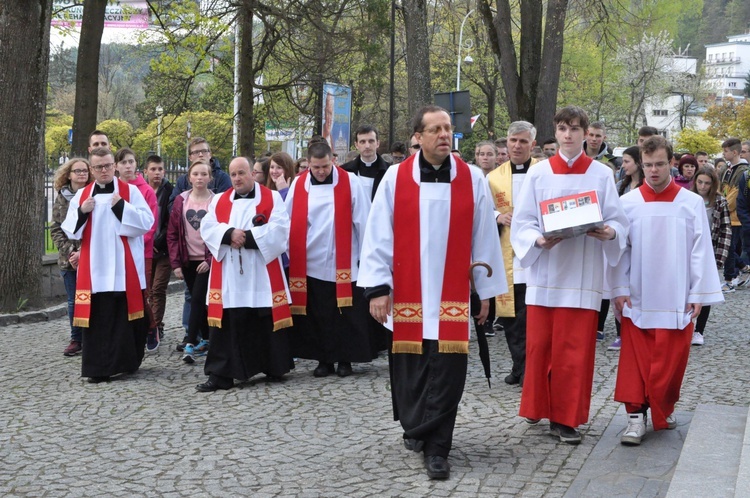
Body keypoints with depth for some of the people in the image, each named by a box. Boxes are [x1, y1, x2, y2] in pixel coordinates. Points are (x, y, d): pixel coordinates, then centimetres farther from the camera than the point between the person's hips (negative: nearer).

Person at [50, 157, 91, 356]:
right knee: (73, 301, 9)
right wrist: (69, 252, -7)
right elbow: (55, 229, 6)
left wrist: (83, 252, -15)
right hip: (68, 260, 3)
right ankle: (76, 339, 18)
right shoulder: (61, 199, 8)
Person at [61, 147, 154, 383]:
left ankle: (126, 361, 14)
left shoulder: (130, 191, 3)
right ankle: (99, 367, 4)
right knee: (98, 318, 0)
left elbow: (147, 222, -6)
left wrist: (122, 207, -15)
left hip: (125, 268, -2)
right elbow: (70, 230, 10)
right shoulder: (81, 195, 11)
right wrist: (82, 212, -8)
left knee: (126, 314, 2)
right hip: (94, 268, 2)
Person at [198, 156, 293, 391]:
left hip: (261, 275, -2)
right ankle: (221, 375, 0)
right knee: (227, 324, -2)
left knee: (266, 322, 3)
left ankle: (273, 368, 18)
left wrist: (248, 237, -15)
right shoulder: (219, 201, 13)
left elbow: (279, 229, -9)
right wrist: (229, 234, -17)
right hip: (228, 277, 2)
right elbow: (207, 228, 2)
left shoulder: (272, 198, 4)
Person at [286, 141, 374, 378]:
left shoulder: (350, 182, -4)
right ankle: (324, 360, 18)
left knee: (346, 315, 3)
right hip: (310, 264, 2)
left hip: (344, 264, -2)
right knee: (317, 316, 7)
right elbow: (289, 223, 7)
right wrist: (293, 256, 4)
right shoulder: (298, 185, 3)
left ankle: (345, 360, 14)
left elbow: (363, 221, -3)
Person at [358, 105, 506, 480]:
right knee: (410, 369, 10)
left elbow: (484, 237, 5)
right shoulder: (395, 178, -1)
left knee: (447, 372, -4)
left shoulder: (472, 180, 2)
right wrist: (377, 286, -7)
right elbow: (379, 236, -1)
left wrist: (486, 290, 5)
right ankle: (417, 428, 32)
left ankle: (435, 446, 5)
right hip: (407, 295, 0)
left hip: (452, 296, 0)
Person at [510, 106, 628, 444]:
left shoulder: (601, 174, 3)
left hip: (582, 273, -1)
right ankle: (539, 406, 23)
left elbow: (617, 221, 3)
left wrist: (609, 233, -19)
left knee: (575, 349, 0)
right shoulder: (538, 173, 4)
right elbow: (522, 221, 1)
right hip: (544, 272, 1)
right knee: (540, 345, 5)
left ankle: (566, 418, 9)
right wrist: (539, 240, -18)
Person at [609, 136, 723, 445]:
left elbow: (700, 251, 0)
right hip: (637, 299, 0)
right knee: (636, 359, -1)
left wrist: (698, 294, -3)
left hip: (676, 299, 0)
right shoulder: (628, 203, 0)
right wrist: (620, 289, -5)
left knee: (671, 360, 6)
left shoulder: (692, 203, -1)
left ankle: (664, 409, 25)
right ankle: (636, 414, 4)